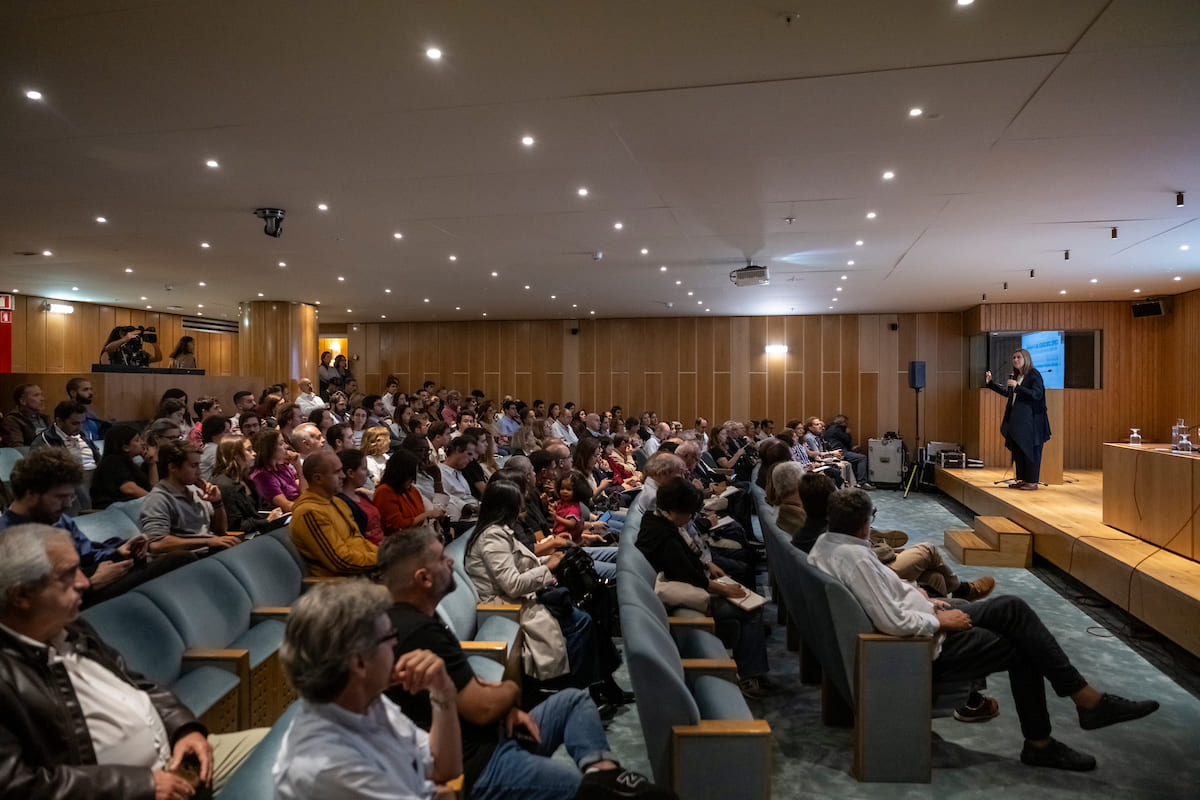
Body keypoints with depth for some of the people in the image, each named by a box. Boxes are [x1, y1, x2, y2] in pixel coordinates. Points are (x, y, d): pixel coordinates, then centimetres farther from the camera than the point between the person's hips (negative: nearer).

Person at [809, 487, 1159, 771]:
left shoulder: (826, 543, -1)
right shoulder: (855, 558, -30)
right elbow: (894, 623, -30)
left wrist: (923, 599, 8)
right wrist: (941, 621, -14)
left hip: (918, 622, 10)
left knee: (1012, 608, 8)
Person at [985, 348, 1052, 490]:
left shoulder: (1033, 375, -9)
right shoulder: (1015, 376, 14)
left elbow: (1037, 394, -19)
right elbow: (1006, 392, 28)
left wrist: (1017, 387, -26)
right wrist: (990, 382, 23)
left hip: (1030, 420, -8)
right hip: (1016, 419, 8)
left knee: (1030, 450, -4)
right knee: (1017, 449, 10)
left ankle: (1032, 482, 1)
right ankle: (1022, 480, 18)